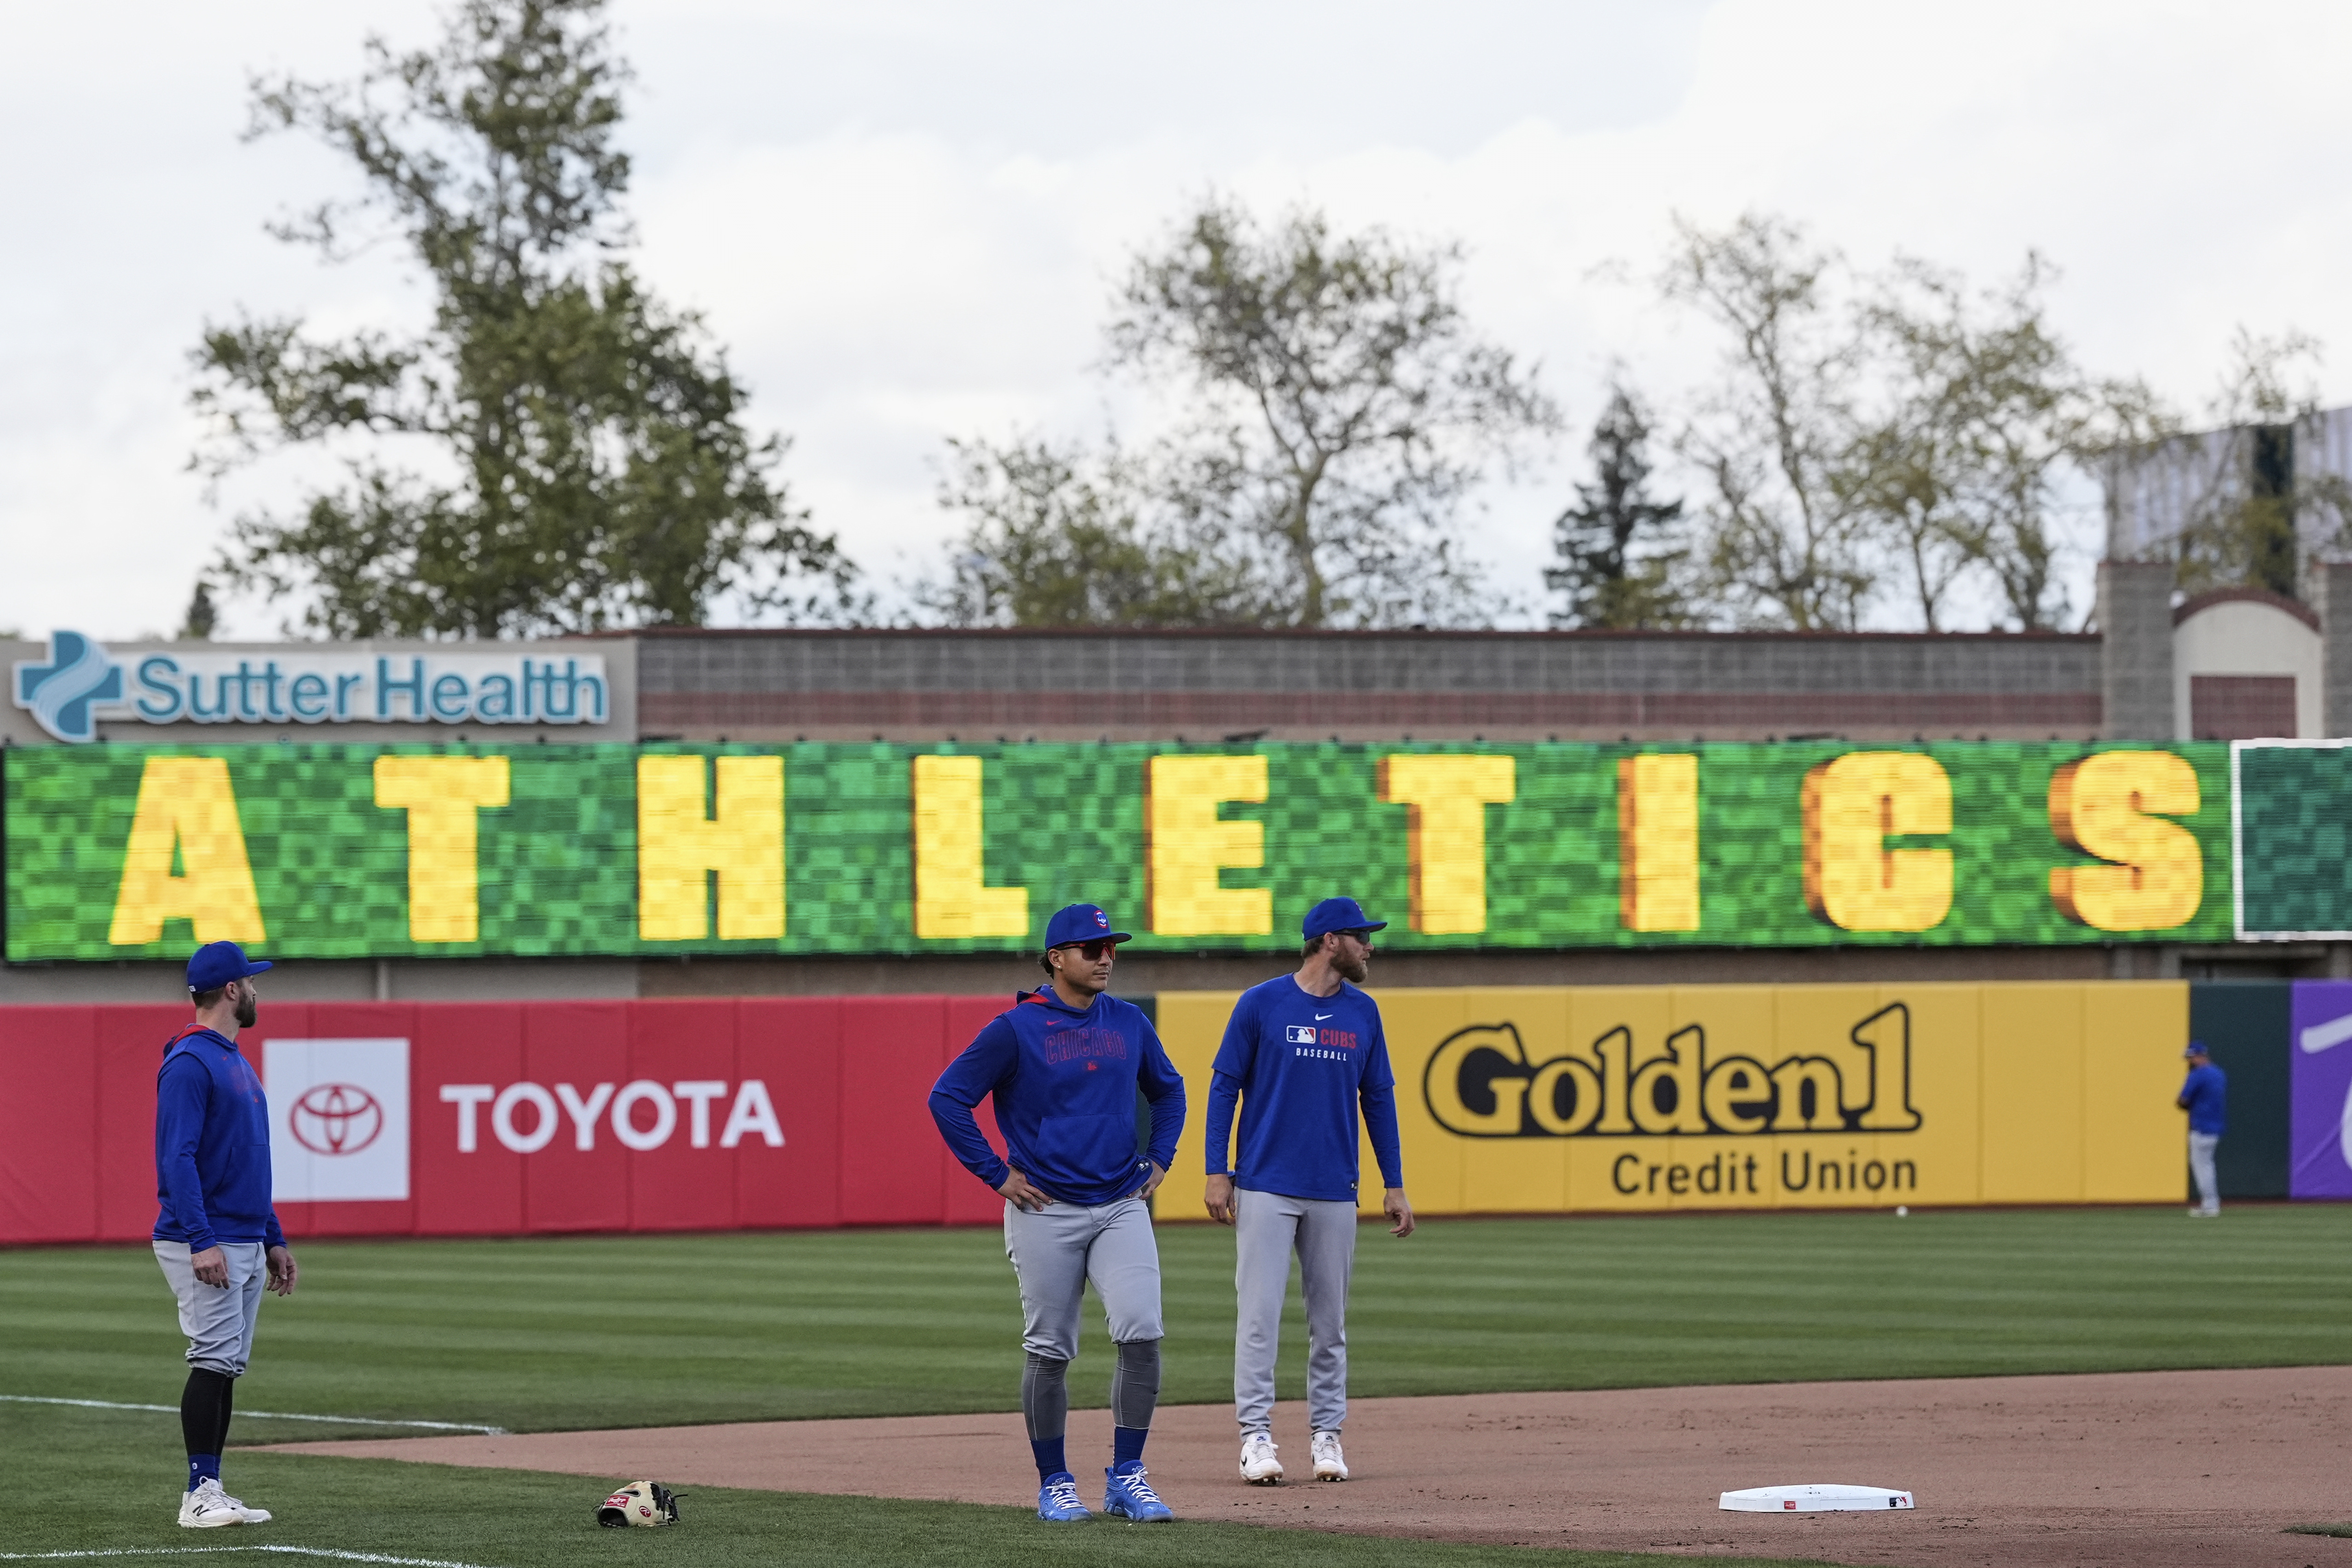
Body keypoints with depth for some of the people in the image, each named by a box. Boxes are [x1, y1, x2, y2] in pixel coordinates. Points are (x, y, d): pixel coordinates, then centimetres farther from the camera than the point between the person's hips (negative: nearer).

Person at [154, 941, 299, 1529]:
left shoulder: (236, 1062, 18)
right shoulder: (189, 1063, -13)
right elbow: (177, 1159, -20)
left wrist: (273, 1240, 21)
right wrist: (202, 1242, -27)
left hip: (246, 1245, 10)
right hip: (206, 1245, -10)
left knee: (228, 1368, 8)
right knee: (214, 1362, -13)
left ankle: (211, 1495, 11)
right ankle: (200, 1496, -12)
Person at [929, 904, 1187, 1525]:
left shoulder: (1129, 1023, 8)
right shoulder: (1016, 1029, -6)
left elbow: (1168, 1088, 25)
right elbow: (947, 1098, -6)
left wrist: (1159, 1159, 13)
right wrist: (996, 1173, -8)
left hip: (1121, 1206, 3)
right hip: (1045, 1212, -3)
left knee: (1142, 1334, -12)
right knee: (1050, 1352, 2)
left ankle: (1126, 1477, -4)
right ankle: (1054, 1484, 14)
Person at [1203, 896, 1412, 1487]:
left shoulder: (1363, 1013, 8)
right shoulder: (1261, 1005, -3)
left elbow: (1378, 1099, 13)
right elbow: (1225, 1086, -1)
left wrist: (1394, 1185, 10)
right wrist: (1218, 1173, -7)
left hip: (1335, 1193, 4)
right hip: (1266, 1188, -4)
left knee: (1330, 1318, 6)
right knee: (1259, 1312, -7)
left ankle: (1327, 1434, 12)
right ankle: (1256, 1434, -5)